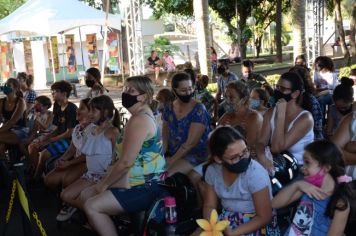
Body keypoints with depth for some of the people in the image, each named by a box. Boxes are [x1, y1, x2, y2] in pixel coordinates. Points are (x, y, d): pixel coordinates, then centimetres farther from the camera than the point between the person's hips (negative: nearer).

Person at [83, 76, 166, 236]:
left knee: (91, 207, -15)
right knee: (86, 195, 12)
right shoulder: (141, 116, 15)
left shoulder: (139, 121, -20)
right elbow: (126, 159, 15)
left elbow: (126, 162, -23)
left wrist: (104, 184, -10)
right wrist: (106, 181, 8)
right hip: (142, 181, 11)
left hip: (144, 187, -11)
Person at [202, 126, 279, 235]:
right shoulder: (212, 170, -7)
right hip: (226, 221, 4)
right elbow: (209, 206, 3)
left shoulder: (256, 173, -23)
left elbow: (264, 217, -18)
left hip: (257, 225, -4)